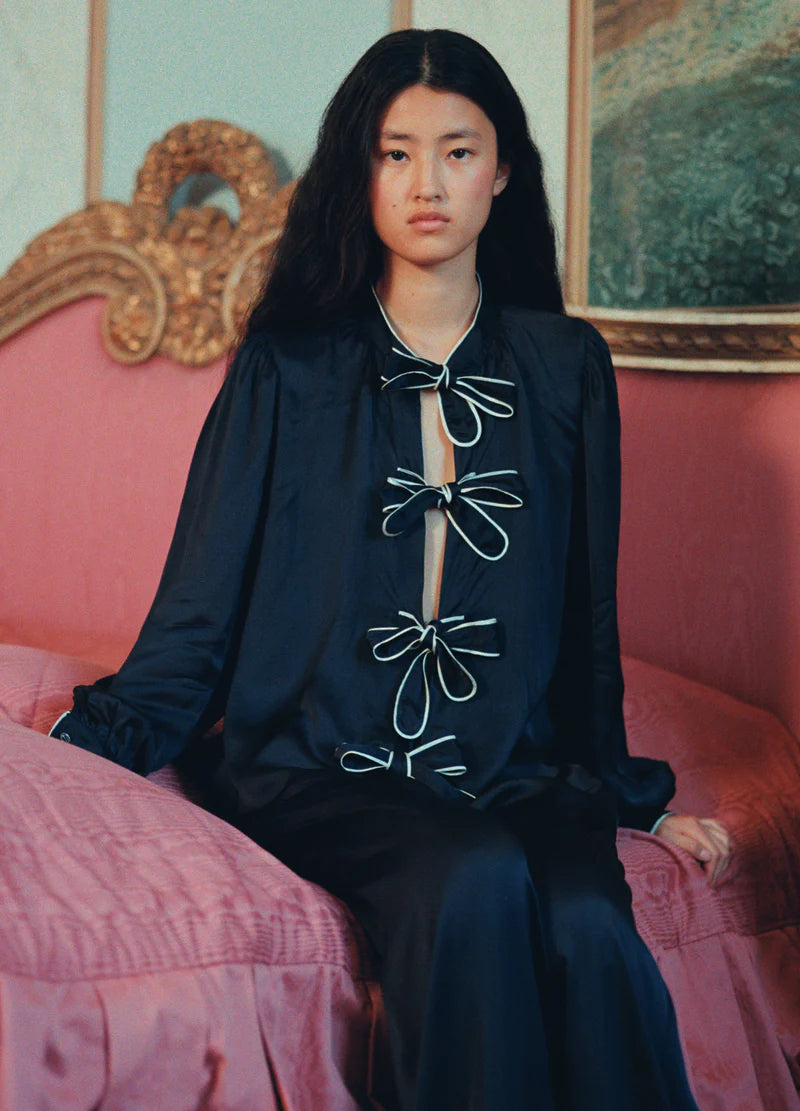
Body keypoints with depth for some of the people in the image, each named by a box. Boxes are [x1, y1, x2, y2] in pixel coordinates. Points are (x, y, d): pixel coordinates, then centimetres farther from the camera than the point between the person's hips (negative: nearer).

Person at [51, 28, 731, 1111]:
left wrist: (631, 795, 19)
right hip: (322, 772, -1)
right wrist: (91, 745, 1)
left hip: (519, 773, 2)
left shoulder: (566, 369, 12)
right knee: (478, 880, -33)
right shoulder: (286, 369, 7)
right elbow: (205, 599, 9)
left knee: (588, 927, -30)